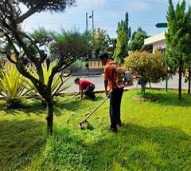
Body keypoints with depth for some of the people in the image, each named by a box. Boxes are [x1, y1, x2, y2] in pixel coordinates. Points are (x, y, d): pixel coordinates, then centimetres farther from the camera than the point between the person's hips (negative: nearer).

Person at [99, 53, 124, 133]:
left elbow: (106, 80, -12)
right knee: (117, 106, 21)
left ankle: (114, 127, 3)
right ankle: (118, 122, 36)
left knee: (113, 108, -1)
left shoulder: (107, 67, -13)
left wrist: (106, 90, 2)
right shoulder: (114, 64, 14)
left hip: (114, 89, -9)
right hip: (120, 87, 9)